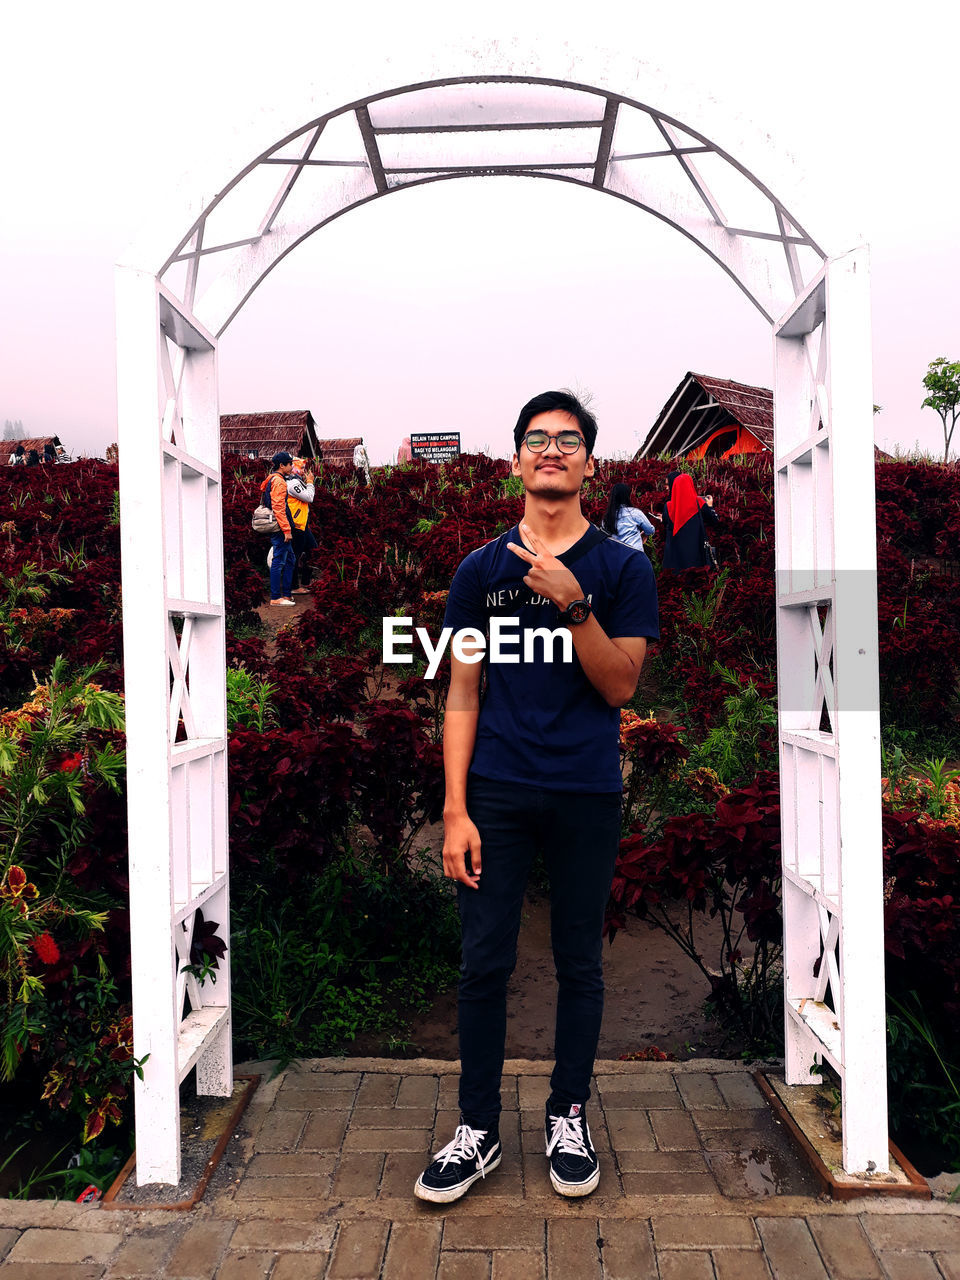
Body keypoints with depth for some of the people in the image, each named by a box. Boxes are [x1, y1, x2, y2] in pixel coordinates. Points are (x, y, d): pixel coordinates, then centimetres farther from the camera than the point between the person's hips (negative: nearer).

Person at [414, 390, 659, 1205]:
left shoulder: (622, 567, 2)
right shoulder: (481, 570, 5)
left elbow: (620, 687, -5)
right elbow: (463, 694, 4)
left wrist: (573, 604, -20)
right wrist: (455, 810, -3)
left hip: (586, 793, 0)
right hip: (496, 791, 1)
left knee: (579, 960, 11)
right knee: (484, 962, 4)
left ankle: (569, 1118, 31)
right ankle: (478, 1130, 22)